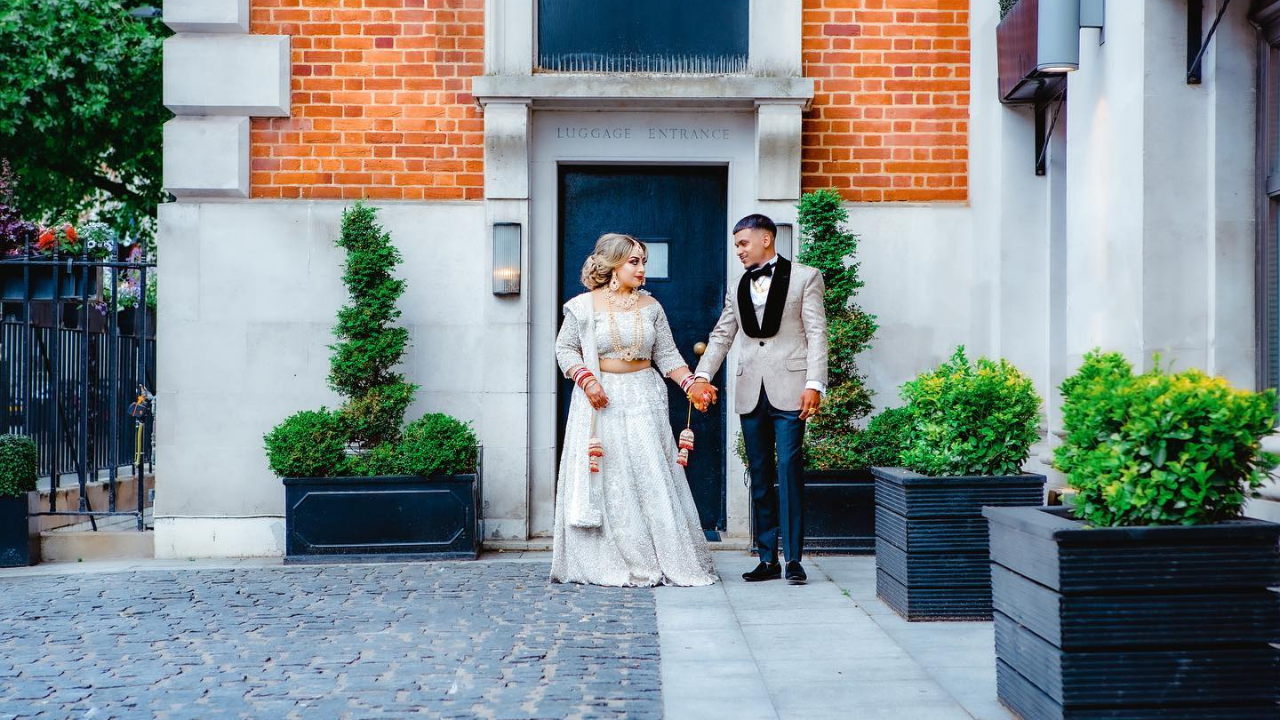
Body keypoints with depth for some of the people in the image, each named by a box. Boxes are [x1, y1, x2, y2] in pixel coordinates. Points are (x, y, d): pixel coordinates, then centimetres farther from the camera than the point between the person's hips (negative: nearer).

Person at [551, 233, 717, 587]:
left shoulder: (650, 306, 7)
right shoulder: (585, 306, -1)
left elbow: (667, 354, 7)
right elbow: (565, 348, 1)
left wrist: (691, 384, -7)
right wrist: (586, 380, -14)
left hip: (644, 398, 3)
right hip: (601, 399, -2)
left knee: (652, 475, 0)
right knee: (607, 481, -1)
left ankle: (662, 560, 7)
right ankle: (607, 563, 9)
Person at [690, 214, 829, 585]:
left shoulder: (805, 277, 4)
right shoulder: (737, 289, 18)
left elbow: (816, 334, -2)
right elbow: (721, 336, 13)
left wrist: (814, 383, -12)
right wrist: (702, 375, -2)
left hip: (789, 388, -5)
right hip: (751, 393, 5)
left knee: (788, 469, -9)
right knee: (760, 476, 6)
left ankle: (793, 558, -4)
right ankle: (767, 559, 12)